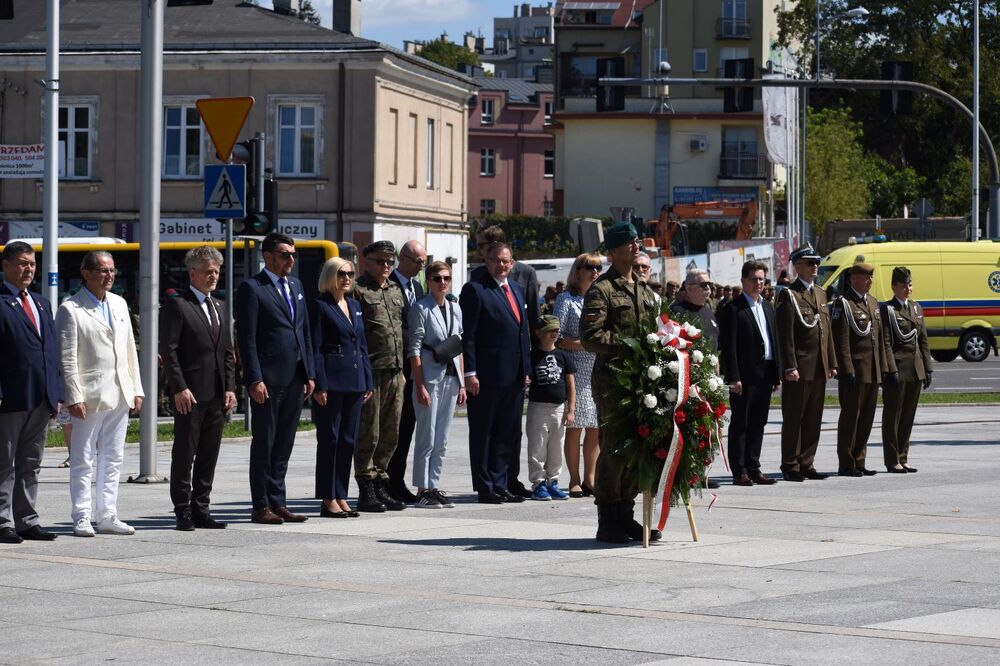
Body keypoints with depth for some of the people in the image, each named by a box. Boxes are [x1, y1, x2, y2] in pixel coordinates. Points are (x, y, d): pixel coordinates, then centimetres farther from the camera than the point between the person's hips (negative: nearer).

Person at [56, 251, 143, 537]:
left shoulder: (119, 304, 14)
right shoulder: (70, 309, -6)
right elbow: (67, 358, -9)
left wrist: (136, 389, 12)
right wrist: (74, 397, -15)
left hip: (120, 395, 6)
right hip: (90, 395, -6)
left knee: (113, 459, 10)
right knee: (83, 460, 0)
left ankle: (107, 516, 15)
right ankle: (82, 518, 5)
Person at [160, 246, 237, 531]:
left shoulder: (220, 307, 17)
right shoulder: (177, 305, -5)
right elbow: (168, 350, -10)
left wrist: (230, 388, 7)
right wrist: (179, 388, -16)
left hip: (217, 395, 7)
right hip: (190, 394, -7)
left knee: (209, 456, 9)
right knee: (184, 455, -1)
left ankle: (201, 510, 15)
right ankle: (183, 512, 3)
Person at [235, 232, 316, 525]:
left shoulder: (295, 285, 16)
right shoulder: (252, 288, -7)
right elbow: (246, 338, -11)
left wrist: (309, 374, 12)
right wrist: (255, 379, -17)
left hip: (295, 379, 7)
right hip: (268, 380, -7)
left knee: (284, 445, 10)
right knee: (263, 444, 0)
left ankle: (277, 503, 16)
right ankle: (261, 506, 4)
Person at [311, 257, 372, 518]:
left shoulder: (354, 305, 15)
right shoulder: (321, 306, -5)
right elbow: (315, 348, -10)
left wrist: (368, 381, 12)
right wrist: (320, 385, -16)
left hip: (354, 381, 7)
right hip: (332, 380, -7)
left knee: (349, 440, 8)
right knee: (329, 439, -3)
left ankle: (341, 497, 13)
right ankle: (328, 499, 0)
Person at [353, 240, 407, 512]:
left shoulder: (396, 291, 19)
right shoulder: (358, 290, -4)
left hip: (395, 374, 7)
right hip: (370, 373, -7)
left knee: (391, 435, 9)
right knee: (368, 434, -4)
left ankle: (381, 487, 17)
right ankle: (366, 492, 1)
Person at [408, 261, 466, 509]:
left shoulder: (455, 308, 13)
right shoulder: (421, 308, -6)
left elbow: (459, 347, 15)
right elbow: (415, 349, -9)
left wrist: (462, 382, 10)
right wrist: (420, 385, -14)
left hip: (451, 377, 6)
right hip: (429, 376, -6)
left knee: (441, 440, 8)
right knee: (427, 438, -4)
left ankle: (434, 486, 13)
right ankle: (422, 490, 1)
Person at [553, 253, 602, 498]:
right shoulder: (566, 299, 0)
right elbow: (558, 338, -6)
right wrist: (584, 344, -14)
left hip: (601, 370, 5)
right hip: (577, 370, -5)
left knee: (595, 428, 5)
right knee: (575, 427, -4)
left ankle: (589, 478, 12)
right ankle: (575, 480, 2)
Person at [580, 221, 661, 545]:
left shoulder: (645, 292, 20)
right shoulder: (601, 290, -6)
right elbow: (589, 336, -15)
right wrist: (628, 345, -19)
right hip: (612, 380, -8)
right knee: (614, 449, -6)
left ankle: (625, 516, 18)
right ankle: (607, 522, 0)